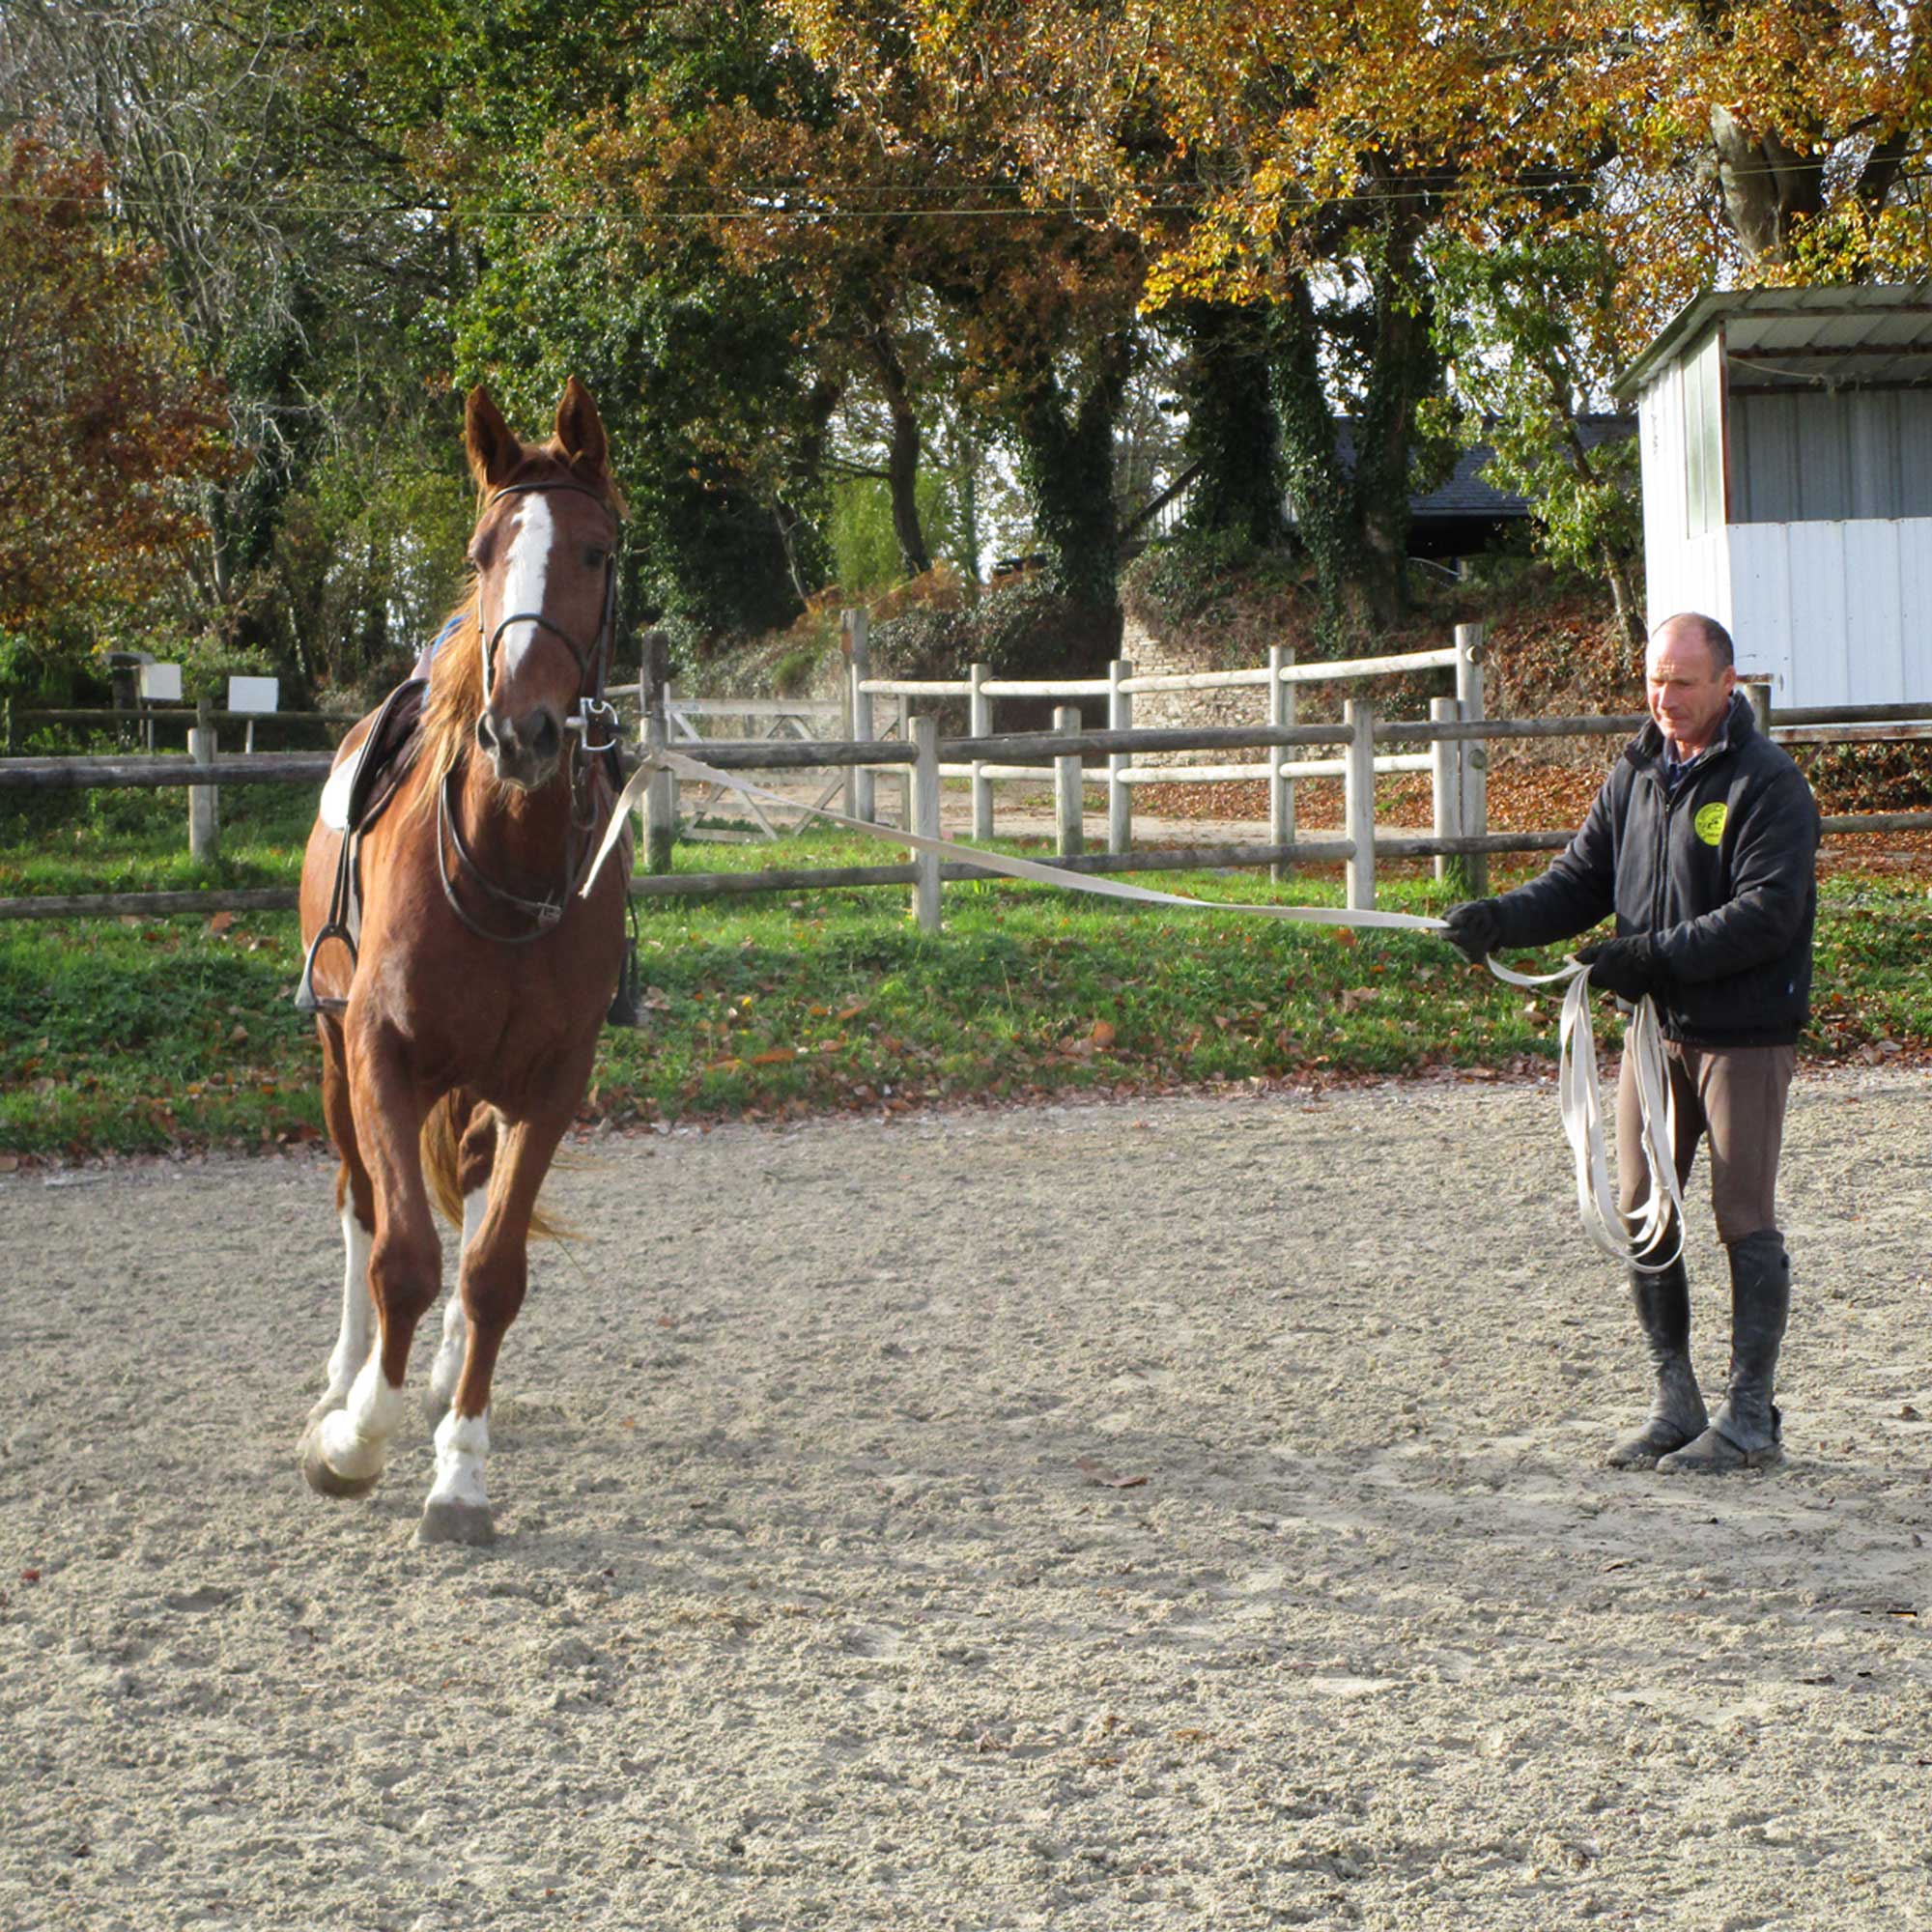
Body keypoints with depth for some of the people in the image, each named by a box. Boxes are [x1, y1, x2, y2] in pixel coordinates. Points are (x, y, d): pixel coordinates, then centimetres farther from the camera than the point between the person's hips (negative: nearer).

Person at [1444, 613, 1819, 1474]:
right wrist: (1502, 919, -8)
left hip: (1745, 1032, -7)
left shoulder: (1767, 783, -11)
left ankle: (1749, 1417, 5)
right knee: (1641, 1213, 7)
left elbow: (1766, 913, -19)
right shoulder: (1635, 775, 10)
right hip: (1656, 1025, 7)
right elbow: (1581, 880, 10)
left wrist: (1658, 955, -25)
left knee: (1743, 1219, -3)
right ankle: (1674, 1406, 19)